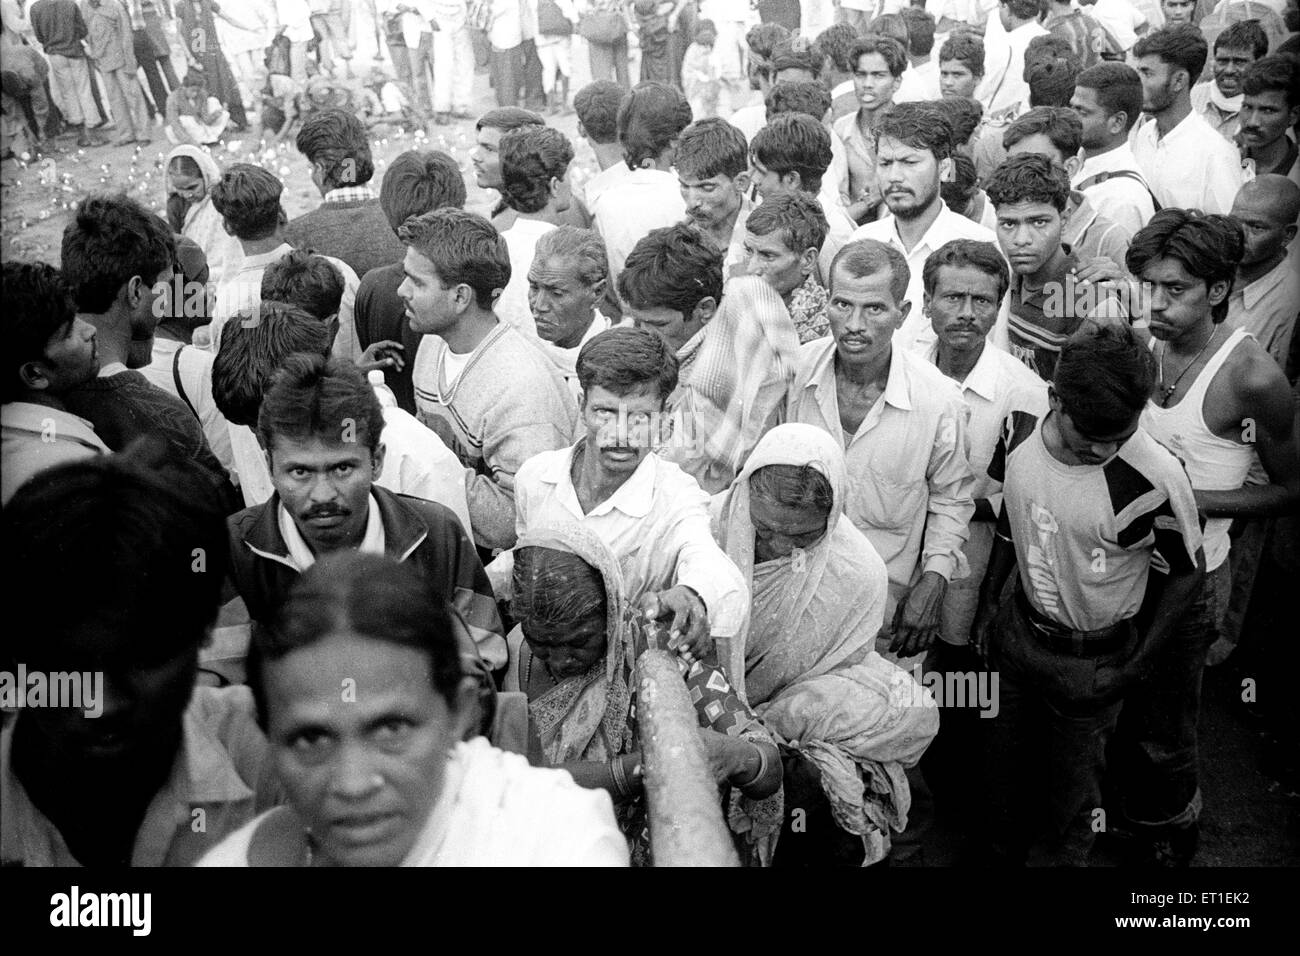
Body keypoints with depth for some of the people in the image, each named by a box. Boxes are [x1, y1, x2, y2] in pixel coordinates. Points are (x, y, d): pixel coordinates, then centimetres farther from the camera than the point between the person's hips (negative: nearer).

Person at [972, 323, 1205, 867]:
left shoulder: (1153, 478, -31)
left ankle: (1062, 858, 46)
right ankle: (1002, 853, 51)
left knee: (1070, 791, 16)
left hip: (1093, 660, -4)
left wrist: (1135, 669, -11)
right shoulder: (1019, 432, -17)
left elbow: (1188, 572, -13)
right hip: (1017, 630, 4)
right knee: (1004, 768, 24)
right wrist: (989, 603, 8)